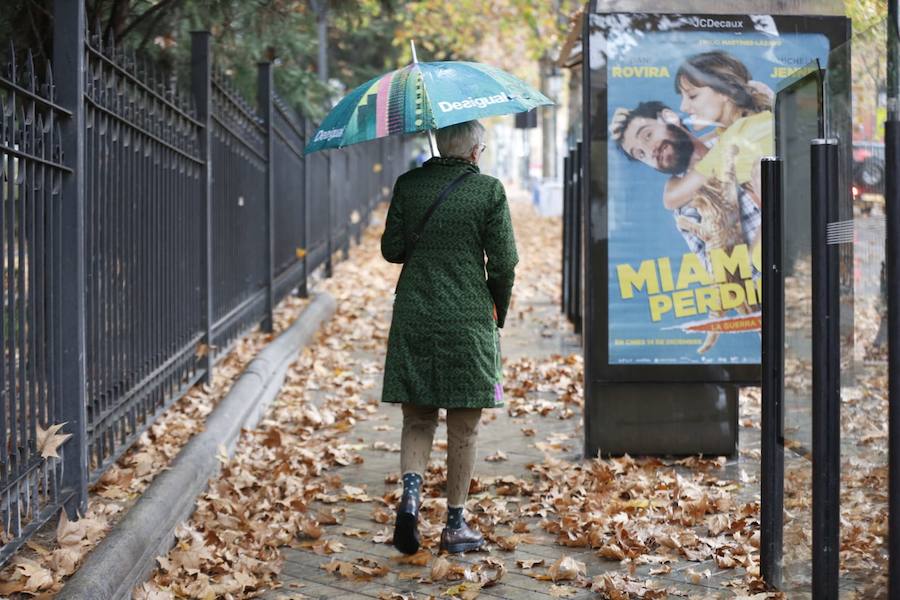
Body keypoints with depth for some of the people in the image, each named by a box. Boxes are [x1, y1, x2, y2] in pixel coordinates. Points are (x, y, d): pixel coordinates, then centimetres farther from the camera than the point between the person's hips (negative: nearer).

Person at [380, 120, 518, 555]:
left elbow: (391, 249, 5)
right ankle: (455, 525, 12)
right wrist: (498, 313, 10)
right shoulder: (488, 190, -5)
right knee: (463, 428, 7)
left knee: (417, 419, 13)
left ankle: (411, 490, -12)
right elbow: (504, 262, -4)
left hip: (413, 318, 2)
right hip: (468, 320, -2)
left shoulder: (408, 185, 2)